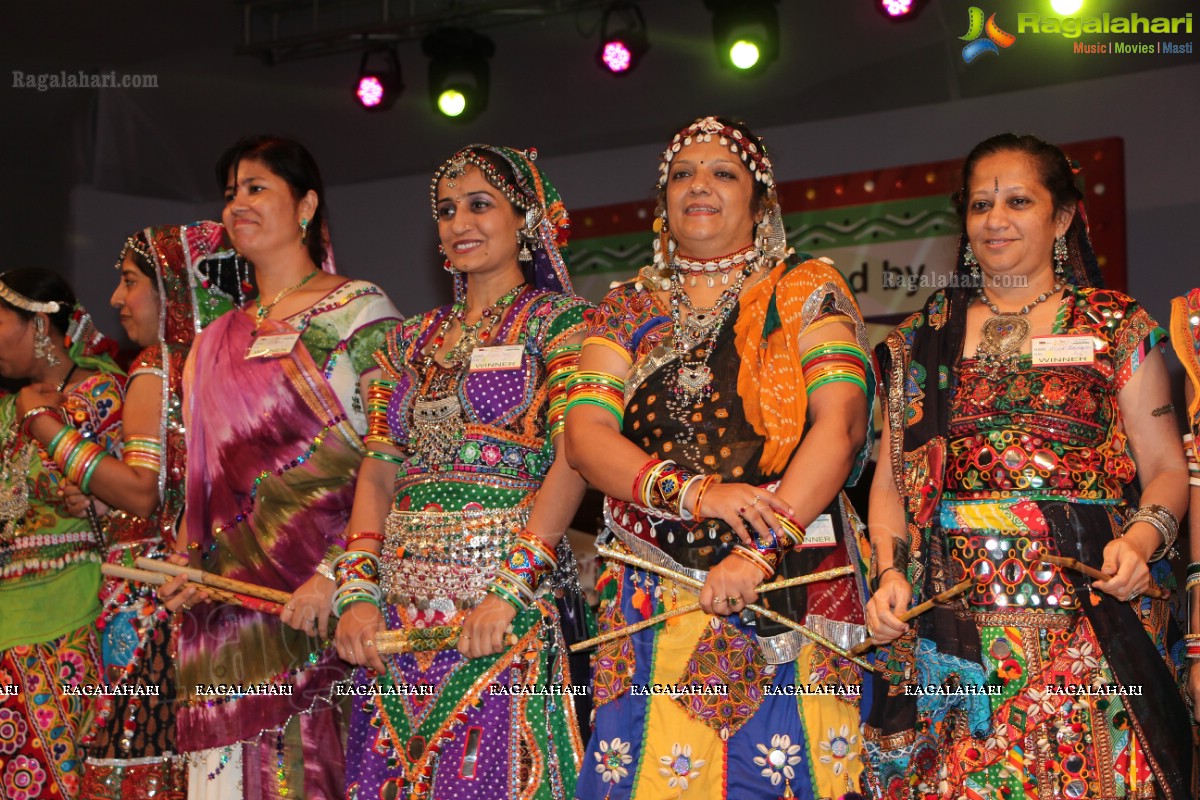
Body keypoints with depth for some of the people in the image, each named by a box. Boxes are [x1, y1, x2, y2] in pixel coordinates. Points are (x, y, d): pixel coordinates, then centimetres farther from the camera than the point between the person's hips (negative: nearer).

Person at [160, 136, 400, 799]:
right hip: (230, 601, 6)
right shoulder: (218, 341, 18)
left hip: (325, 596, -5)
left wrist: (337, 575, -20)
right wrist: (191, 566, 5)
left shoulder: (358, 309, -2)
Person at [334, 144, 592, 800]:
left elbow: (573, 458, -10)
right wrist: (359, 591, -4)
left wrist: (509, 591, -20)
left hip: (506, 590, -5)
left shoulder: (556, 320, 2)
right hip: (401, 605, 5)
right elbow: (378, 471, 11)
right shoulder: (411, 339, 18)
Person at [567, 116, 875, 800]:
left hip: (788, 586, -2)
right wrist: (692, 493, -16)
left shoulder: (807, 291, 5)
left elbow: (839, 424, -9)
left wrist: (761, 551, -19)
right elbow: (585, 431, 1)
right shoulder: (630, 308, 14)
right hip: (652, 598, 2)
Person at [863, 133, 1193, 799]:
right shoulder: (921, 341, 15)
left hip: (1088, 614, -1)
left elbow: (1165, 466, 5)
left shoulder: (1118, 328, 8)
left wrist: (1142, 537, -14)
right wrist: (890, 573, -1)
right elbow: (892, 477, 14)